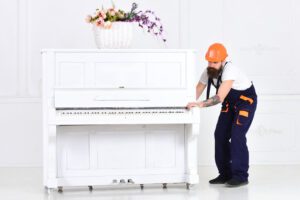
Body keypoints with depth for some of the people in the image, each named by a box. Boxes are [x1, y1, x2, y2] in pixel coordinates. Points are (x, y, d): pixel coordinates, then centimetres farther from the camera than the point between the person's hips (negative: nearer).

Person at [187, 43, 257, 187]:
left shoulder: (230, 70, -35)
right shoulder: (208, 72, -12)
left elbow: (220, 97, -42)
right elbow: (197, 91, -5)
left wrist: (201, 104, -52)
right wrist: (189, 104, -21)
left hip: (246, 100, -7)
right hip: (229, 102, 7)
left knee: (237, 136, -19)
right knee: (220, 135, 1)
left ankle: (241, 176, -12)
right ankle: (225, 174, 11)